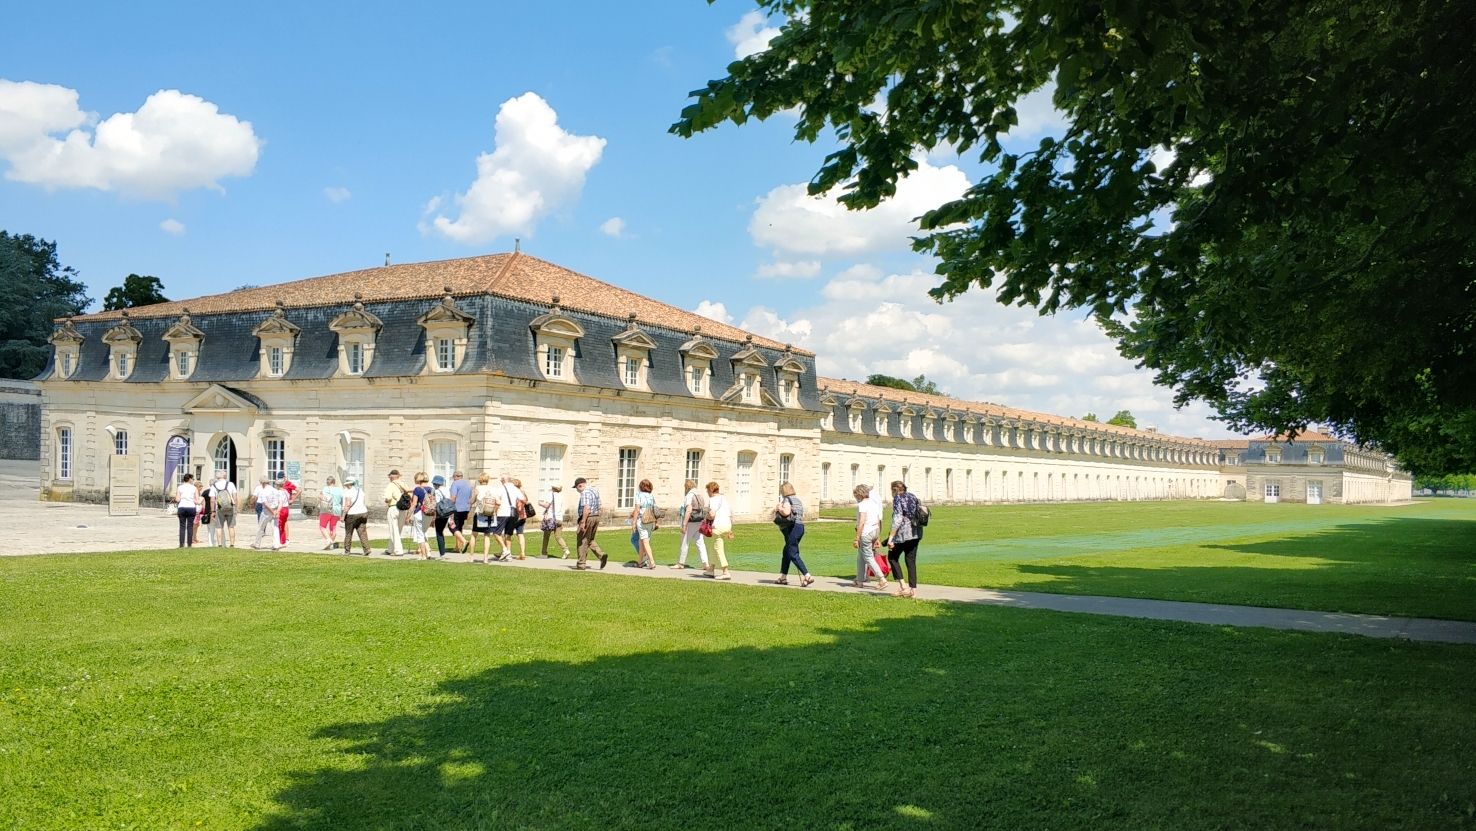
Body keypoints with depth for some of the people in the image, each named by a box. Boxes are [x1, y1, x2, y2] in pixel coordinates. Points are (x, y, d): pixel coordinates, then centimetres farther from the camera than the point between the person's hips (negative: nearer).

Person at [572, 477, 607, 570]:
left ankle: (581, 564, 7)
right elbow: (599, 508, 18)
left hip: (588, 517, -9)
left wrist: (583, 522, -23)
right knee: (590, 540, 19)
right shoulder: (595, 491, 15)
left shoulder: (585, 492, -15)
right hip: (596, 517, 9)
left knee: (582, 541, 2)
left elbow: (586, 508, -25)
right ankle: (601, 555, 1)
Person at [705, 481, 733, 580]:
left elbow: (712, 515, -22)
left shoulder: (713, 500, -8)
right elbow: (731, 514, 20)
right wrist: (730, 530, 23)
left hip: (718, 526, -9)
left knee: (718, 549, -5)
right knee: (714, 547, 22)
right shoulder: (724, 499, 18)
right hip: (727, 525, 9)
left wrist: (707, 518, 1)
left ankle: (726, 573, -11)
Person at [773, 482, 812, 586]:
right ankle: (783, 577, 24)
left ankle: (807, 576, -19)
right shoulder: (798, 500, 18)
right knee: (786, 552, 19)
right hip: (800, 527, 9)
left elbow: (786, 512, -25)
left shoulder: (787, 500, -7)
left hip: (791, 528, -9)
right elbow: (803, 516, 19)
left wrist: (779, 508, -6)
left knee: (793, 555, -9)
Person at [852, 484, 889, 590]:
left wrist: (856, 538, -19)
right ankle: (859, 580, 25)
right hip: (875, 531, 9)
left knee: (868, 558, -4)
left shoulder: (862, 505, -13)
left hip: (866, 533, -9)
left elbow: (862, 522, -21)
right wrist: (878, 539, 20)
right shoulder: (874, 503, 13)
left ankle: (882, 579, -13)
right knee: (861, 557, 19)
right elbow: (878, 522, 15)